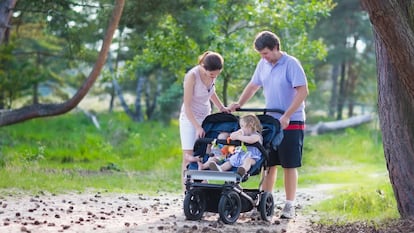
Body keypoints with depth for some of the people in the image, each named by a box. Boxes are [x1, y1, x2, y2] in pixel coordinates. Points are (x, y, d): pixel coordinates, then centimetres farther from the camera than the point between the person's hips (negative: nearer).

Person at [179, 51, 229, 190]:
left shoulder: (212, 74, -5)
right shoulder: (192, 76, -23)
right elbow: (187, 106, -21)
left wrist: (221, 108, 7)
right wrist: (197, 127, -25)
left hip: (206, 117, 6)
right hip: (190, 119, -6)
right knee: (189, 157, -8)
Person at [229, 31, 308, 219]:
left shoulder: (291, 64, -12)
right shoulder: (263, 64, 8)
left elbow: (303, 92, -17)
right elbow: (253, 86, 20)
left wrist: (286, 116, -22)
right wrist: (238, 104, 7)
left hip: (290, 123, -6)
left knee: (289, 165, -1)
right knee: (268, 164, 6)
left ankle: (289, 206, 5)